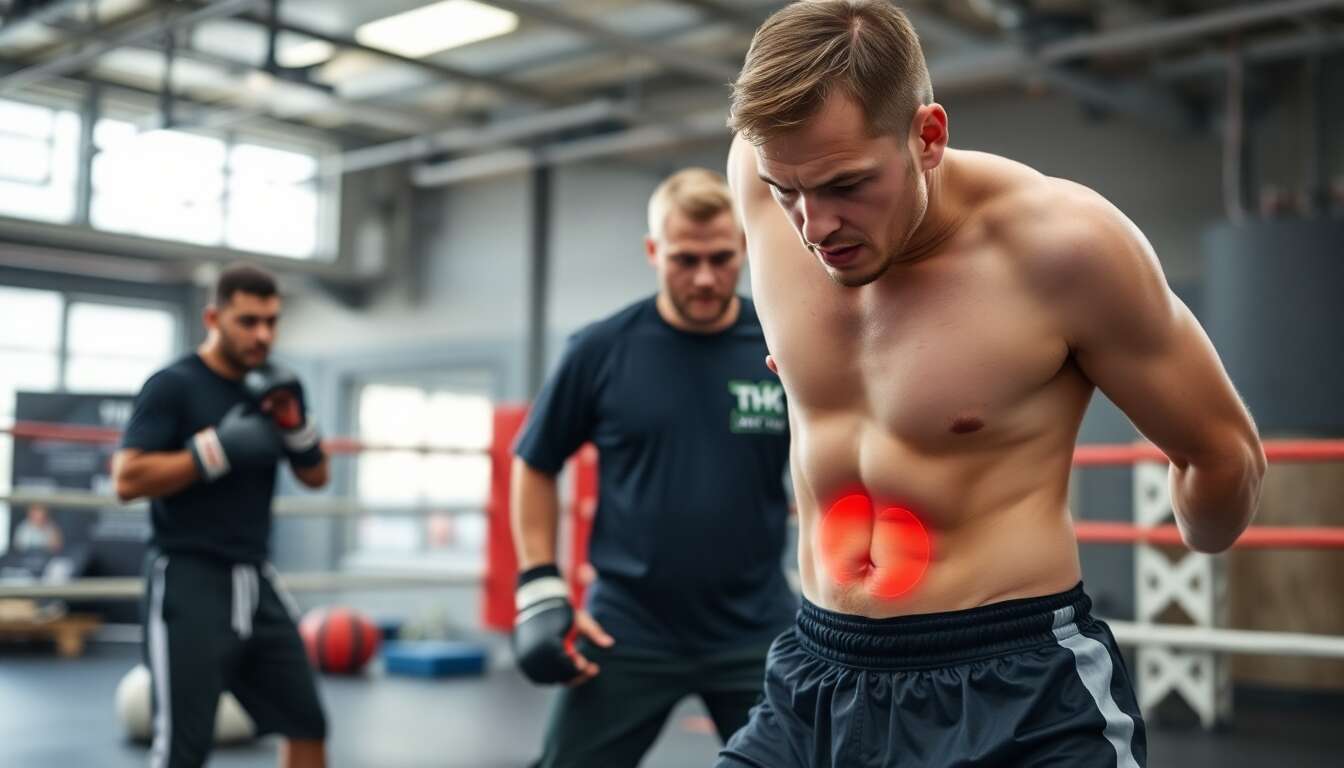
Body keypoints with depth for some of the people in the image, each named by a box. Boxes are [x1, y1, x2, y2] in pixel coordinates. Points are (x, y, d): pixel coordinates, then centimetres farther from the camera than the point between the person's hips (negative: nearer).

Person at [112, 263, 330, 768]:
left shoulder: (276, 386, 10)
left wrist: (292, 421, -5)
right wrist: (220, 448, -22)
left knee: (307, 725, 12)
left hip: (254, 579, 7)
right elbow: (128, 480, -18)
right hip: (189, 579, -7)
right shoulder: (173, 386, -9)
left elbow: (316, 477, 13)